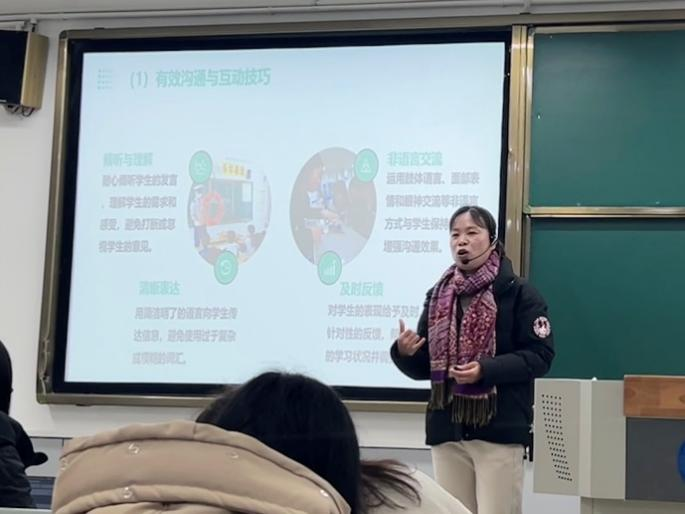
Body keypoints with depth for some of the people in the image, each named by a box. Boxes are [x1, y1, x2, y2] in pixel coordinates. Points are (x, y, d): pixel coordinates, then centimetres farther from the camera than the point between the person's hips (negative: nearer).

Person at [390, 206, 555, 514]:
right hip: (447, 429, 5)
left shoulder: (518, 293, -2)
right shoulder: (438, 296, 13)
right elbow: (423, 367, 14)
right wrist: (404, 353, -8)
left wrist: (486, 370, -20)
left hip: (499, 429, -5)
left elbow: (540, 356, -9)